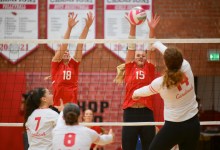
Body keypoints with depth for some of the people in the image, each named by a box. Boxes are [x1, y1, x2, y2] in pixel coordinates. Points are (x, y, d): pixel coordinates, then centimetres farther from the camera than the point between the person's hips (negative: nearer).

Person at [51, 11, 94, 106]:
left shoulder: (73, 64, 10)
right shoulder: (55, 64, 4)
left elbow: (80, 44, 3)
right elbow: (63, 45, -7)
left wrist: (87, 26, -3)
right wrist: (69, 27, -18)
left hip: (72, 105, 3)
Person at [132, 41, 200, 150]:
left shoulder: (161, 83, -16)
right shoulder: (186, 68, -10)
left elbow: (146, 91, 7)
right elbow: (174, 56, 12)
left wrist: (136, 93, 30)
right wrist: (158, 45, 30)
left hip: (174, 126, -4)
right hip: (193, 124, 4)